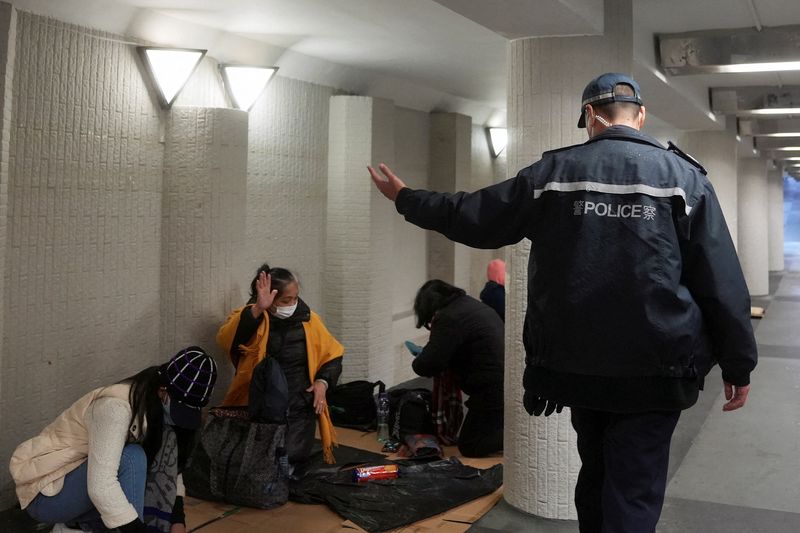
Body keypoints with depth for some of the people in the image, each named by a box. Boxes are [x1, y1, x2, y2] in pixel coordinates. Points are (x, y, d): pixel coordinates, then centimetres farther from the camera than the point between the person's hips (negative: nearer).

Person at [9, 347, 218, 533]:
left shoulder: (159, 409, -5)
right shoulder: (117, 406, -31)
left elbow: (170, 468, 0)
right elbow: (100, 487, -39)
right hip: (46, 491, -8)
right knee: (131, 458, -31)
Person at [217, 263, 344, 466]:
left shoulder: (307, 318, 3)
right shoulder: (249, 317, -6)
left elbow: (332, 355, 13)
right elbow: (226, 339, -28)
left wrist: (323, 381, -4)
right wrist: (258, 309, -37)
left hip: (299, 409, 2)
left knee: (293, 464, -4)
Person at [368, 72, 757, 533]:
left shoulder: (554, 171, 1)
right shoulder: (684, 176, -2)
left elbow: (472, 217, 6)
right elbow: (723, 282, -5)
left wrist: (406, 199, 21)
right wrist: (739, 364, 3)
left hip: (575, 362, 3)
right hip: (655, 368, -2)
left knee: (595, 476, 23)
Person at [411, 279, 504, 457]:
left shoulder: (449, 319, -15)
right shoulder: (472, 304, 16)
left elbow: (427, 365, -19)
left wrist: (417, 363, 5)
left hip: (493, 391, -9)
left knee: (468, 446, 3)